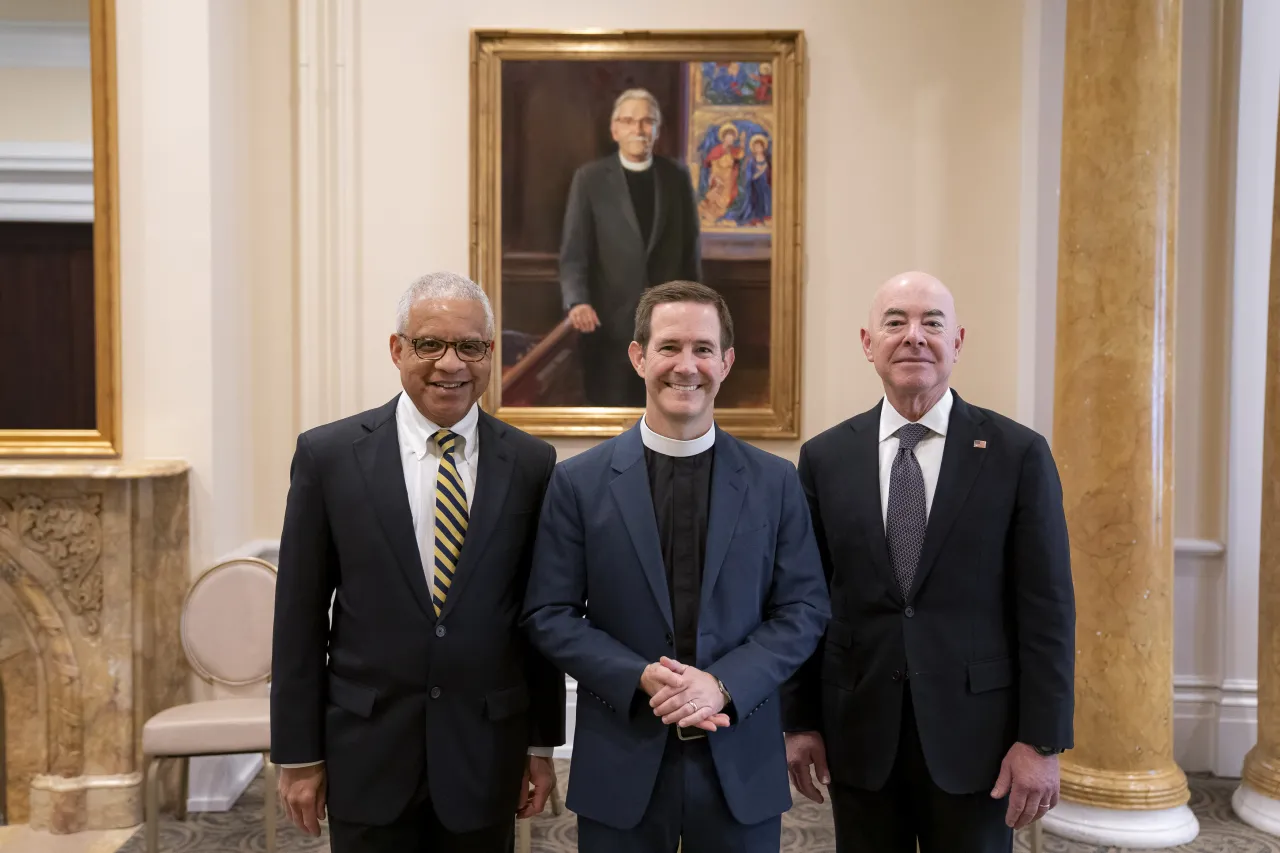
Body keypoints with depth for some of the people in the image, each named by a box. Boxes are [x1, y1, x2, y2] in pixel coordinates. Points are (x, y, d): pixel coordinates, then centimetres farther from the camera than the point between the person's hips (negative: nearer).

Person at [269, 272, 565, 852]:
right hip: (366, 750, -1)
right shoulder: (328, 455, -5)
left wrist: (542, 744, 6)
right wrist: (297, 752, -1)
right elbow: (299, 615, -2)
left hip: (486, 753, 1)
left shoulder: (530, 463, -2)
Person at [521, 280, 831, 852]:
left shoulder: (775, 481, 2)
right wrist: (641, 679, -16)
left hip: (741, 762, 1)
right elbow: (549, 614, -3)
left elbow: (804, 609, 0)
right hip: (621, 764, -1)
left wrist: (722, 684, -14)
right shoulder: (578, 481, -2)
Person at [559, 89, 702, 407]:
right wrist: (578, 301, -23)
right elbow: (573, 252, -6)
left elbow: (690, 248, 10)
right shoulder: (590, 178, -1)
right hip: (610, 322, -2)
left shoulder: (677, 176, 6)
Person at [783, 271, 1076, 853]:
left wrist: (1042, 741, -7)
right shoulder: (824, 457, 1)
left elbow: (1047, 608, -4)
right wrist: (800, 720, 5)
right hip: (859, 737, 2)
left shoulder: (1018, 454, -4)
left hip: (975, 734, -1)